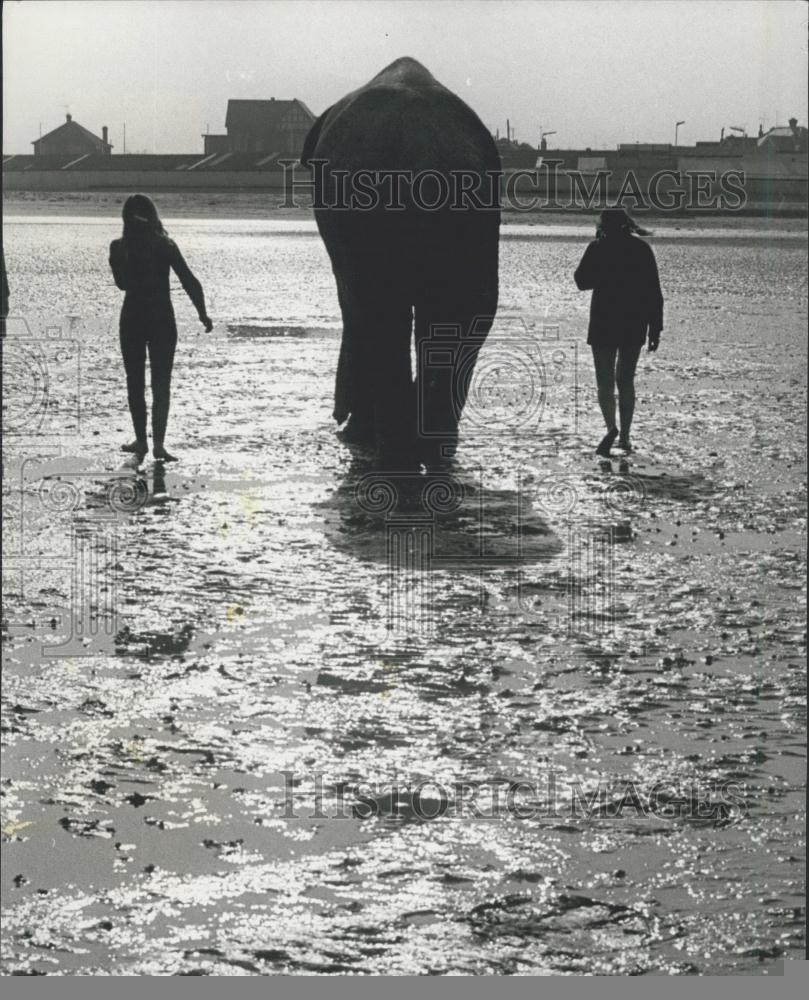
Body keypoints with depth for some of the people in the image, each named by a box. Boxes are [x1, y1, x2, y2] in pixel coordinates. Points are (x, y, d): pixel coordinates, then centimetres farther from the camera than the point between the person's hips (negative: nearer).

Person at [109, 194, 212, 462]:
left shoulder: (119, 248, -3)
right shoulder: (165, 246, -8)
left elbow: (122, 283, 11)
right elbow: (189, 281, -9)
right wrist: (202, 313, -2)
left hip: (132, 319, 1)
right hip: (162, 320, -1)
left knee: (135, 383, 13)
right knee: (161, 384, 2)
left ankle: (141, 440, 14)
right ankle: (158, 443, -7)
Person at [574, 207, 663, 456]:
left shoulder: (598, 248, -6)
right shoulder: (643, 248, 3)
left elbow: (582, 281, 1)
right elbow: (654, 292, 2)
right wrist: (655, 328, 6)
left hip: (604, 323, -3)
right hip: (636, 324, 3)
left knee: (605, 380, -2)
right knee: (626, 381, 15)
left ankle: (611, 427, -24)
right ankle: (625, 436, 14)